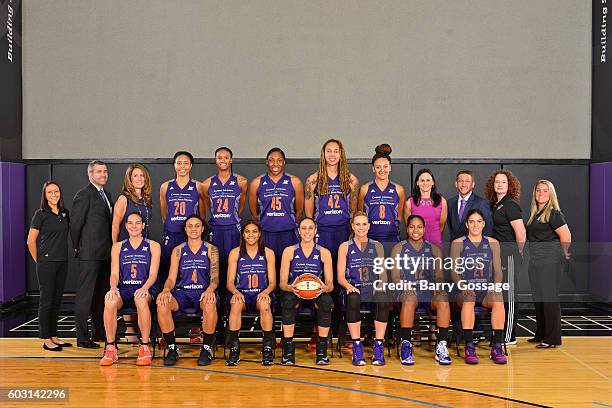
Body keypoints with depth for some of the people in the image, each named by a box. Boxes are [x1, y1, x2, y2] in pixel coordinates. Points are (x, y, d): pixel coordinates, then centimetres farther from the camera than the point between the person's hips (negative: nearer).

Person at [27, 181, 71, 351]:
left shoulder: (65, 213, 10)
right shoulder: (41, 214, -6)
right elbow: (31, 241, -6)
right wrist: (39, 261, -1)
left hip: (62, 262, 6)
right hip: (46, 263, -6)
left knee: (57, 301, 10)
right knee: (46, 301, -1)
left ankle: (54, 337, 19)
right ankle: (46, 340, 4)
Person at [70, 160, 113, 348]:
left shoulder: (106, 195, 16)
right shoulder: (84, 195, -10)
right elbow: (75, 224, -11)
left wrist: (111, 247, 14)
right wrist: (78, 248, -4)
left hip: (105, 253, 9)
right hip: (90, 254, -9)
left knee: (102, 294, 15)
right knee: (85, 295, -3)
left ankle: (100, 332, 25)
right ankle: (82, 337, 2)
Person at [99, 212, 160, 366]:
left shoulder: (153, 246, 11)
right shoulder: (118, 247, 17)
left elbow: (153, 274, 1)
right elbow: (114, 273, 8)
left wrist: (144, 288, -20)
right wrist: (113, 288, -15)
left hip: (144, 290, -2)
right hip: (123, 290, 2)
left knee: (141, 299, -39)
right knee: (110, 301, -34)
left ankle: (145, 348, -29)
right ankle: (110, 348, -23)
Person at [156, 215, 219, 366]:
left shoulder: (211, 249, 8)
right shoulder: (178, 250, 13)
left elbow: (215, 277, -3)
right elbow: (171, 278, 7)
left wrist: (210, 290, -26)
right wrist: (166, 290, -17)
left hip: (204, 292, -2)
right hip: (182, 292, 2)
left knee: (210, 305, -38)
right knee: (161, 303, -30)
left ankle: (207, 348, -19)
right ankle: (172, 347, -15)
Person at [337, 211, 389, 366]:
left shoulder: (377, 246, 16)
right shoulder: (345, 247, 11)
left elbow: (383, 274, 14)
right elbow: (340, 277, 6)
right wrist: (349, 286, -16)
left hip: (373, 289, 1)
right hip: (354, 289, -1)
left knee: (383, 299, -34)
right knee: (353, 299, -37)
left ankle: (379, 347, -28)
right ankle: (357, 347, -30)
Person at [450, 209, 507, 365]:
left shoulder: (493, 243, 14)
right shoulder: (457, 243, 7)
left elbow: (498, 271, 11)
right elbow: (454, 271, 2)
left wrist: (495, 287, -8)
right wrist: (464, 287, -15)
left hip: (487, 289, 2)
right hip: (465, 289, -2)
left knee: (498, 301, -32)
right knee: (468, 301, -36)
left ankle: (497, 348, -25)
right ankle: (469, 348, -32)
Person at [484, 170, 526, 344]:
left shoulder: (510, 204, -11)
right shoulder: (494, 205, 15)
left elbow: (521, 233, -16)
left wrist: (517, 253, -3)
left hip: (508, 253, -9)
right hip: (496, 253, 9)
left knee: (508, 295, -3)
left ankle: (509, 336, 4)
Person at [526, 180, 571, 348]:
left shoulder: (554, 213, -9)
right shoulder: (535, 214, 15)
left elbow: (566, 235, -12)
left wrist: (562, 254, 0)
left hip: (550, 260, -8)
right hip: (535, 261, 8)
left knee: (549, 298, -5)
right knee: (538, 298, 13)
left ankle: (552, 338, 1)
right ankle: (541, 334, 23)